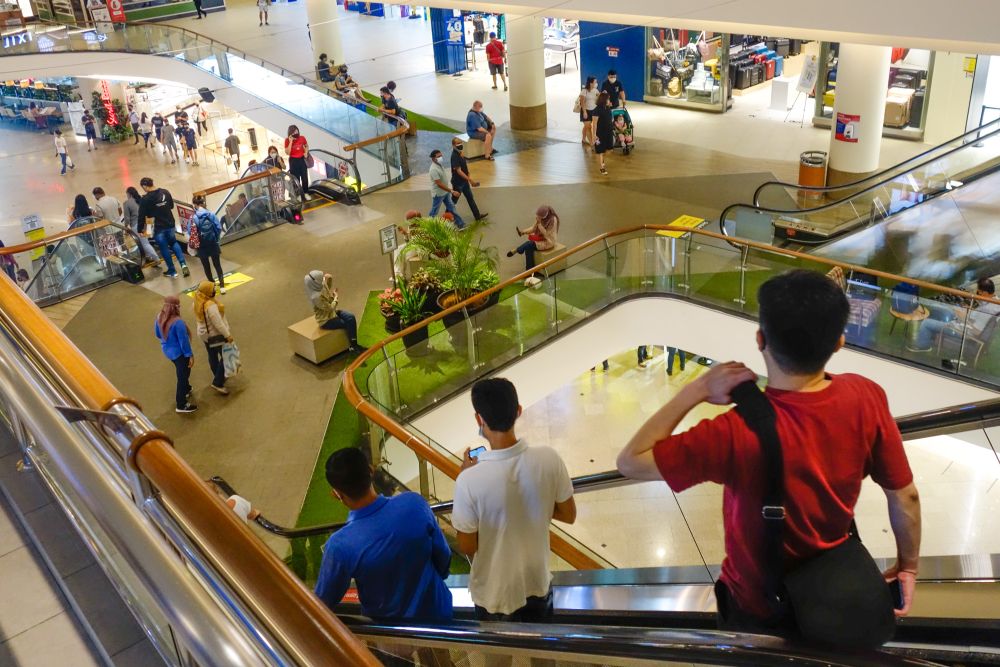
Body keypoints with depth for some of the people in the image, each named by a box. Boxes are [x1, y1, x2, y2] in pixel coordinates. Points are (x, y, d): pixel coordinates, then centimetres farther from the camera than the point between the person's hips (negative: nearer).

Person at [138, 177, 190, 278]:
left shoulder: (145, 199, -15)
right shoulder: (165, 192, -1)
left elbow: (142, 216, -11)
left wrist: (141, 229, 0)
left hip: (158, 228, -5)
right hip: (170, 224, 5)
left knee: (164, 248, 10)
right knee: (174, 243, 24)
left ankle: (172, 271, 18)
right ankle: (183, 264, 5)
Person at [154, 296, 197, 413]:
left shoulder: (159, 318, -7)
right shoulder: (177, 322, -32)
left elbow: (158, 334, 8)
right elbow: (184, 341, -25)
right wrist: (190, 355, -16)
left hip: (167, 350, 8)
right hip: (179, 353, -8)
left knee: (182, 373, 30)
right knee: (182, 376, 7)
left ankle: (186, 390, 52)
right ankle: (181, 405, 17)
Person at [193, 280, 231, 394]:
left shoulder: (198, 303, -4)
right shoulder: (210, 305, -32)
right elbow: (218, 323, -29)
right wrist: (227, 335, -19)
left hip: (204, 333, 9)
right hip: (215, 335, -9)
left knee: (212, 356, 23)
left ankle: (219, 377, 42)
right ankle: (217, 383, 4)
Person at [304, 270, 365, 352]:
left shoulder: (320, 288, -8)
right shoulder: (316, 297, -33)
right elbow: (330, 308, -24)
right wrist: (336, 298, -11)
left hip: (331, 313, 8)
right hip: (326, 321, -8)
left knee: (351, 317, -4)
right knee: (348, 324, -7)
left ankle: (354, 344, 4)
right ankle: (353, 346, 12)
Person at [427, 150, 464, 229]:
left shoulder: (440, 165, 1)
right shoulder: (434, 169, -29)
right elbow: (439, 184, -32)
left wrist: (449, 191, 22)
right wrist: (452, 191, -32)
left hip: (445, 192, 9)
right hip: (438, 194, -9)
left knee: (451, 207, 15)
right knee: (434, 211, 8)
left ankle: (460, 224, 23)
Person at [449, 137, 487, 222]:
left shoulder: (460, 154, 2)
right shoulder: (454, 156, -27)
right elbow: (459, 171, -30)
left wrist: (469, 178, 15)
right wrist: (470, 180, -29)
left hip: (464, 181, 9)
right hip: (458, 182, -9)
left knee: (470, 198, 16)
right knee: (454, 200, 7)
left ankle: (477, 215, 26)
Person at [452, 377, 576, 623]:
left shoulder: (470, 480, -31)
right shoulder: (549, 459, -21)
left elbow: (467, 548, -16)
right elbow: (568, 515, -5)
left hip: (495, 594, -2)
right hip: (538, 583, 2)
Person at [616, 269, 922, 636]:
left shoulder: (739, 433, -39)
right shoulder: (866, 398, -24)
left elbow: (630, 462, -29)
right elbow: (905, 496, -10)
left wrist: (696, 390, -26)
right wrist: (908, 565, 8)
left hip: (759, 610, -4)